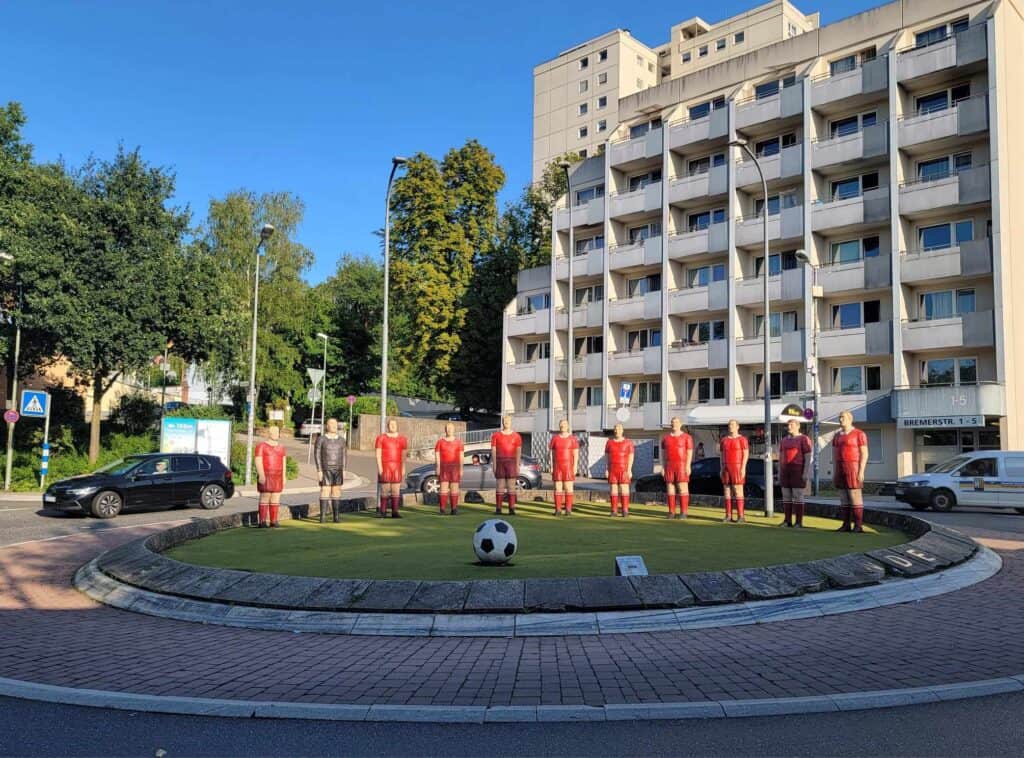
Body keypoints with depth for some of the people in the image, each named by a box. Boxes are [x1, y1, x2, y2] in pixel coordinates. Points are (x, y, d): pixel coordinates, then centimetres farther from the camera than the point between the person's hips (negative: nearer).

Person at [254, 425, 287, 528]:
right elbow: (258, 461, -13)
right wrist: (261, 475, -21)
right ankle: (262, 521, -3)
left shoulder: (281, 447, 11)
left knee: (276, 498, 4)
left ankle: (273, 520, 9)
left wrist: (283, 476, 6)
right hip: (265, 476, -5)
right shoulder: (261, 446, -6)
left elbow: (283, 462, 12)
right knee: (265, 498, -6)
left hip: (277, 477, 5)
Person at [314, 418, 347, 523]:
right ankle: (322, 516, 2)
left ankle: (336, 516, 8)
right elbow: (317, 455, -7)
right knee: (325, 492, -5)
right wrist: (319, 470, -13)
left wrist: (344, 470, 0)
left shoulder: (341, 439, 4)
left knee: (336, 492, 3)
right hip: (325, 469, -3)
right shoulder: (320, 439, -6)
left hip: (338, 469, 3)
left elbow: (344, 455, 6)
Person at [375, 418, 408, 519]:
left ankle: (395, 512, 2)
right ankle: (383, 512, 3)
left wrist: (403, 469, 4)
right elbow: (378, 454, -5)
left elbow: (403, 456, 9)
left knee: (396, 490, -1)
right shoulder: (381, 438, -1)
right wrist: (379, 468, -13)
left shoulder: (402, 439, 7)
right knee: (385, 489, -4)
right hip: (385, 467, -3)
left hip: (397, 467, 3)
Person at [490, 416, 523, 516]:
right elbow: (493, 450, 3)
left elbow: (518, 451, 3)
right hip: (500, 462, 0)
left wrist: (517, 464, -5)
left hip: (511, 462, 0)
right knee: (500, 485, 1)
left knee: (511, 485, -2)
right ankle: (498, 508, 5)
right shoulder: (496, 435, 6)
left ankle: (512, 509, -1)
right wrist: (494, 464, -4)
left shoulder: (516, 436, 5)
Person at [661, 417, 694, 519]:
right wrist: (663, 467, 3)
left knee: (683, 488, -5)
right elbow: (663, 454, 10)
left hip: (682, 465, -4)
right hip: (669, 466, 4)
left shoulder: (686, 437, -3)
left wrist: (688, 466, -15)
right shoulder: (666, 437, 9)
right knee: (670, 488, 3)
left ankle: (684, 512, -1)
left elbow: (690, 453, -6)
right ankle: (672, 512, 8)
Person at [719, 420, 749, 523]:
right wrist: (722, 468, 8)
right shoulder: (724, 439, 12)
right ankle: (728, 516, 8)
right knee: (727, 491, 4)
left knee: (738, 491, -7)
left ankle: (741, 516, -4)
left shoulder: (742, 439, -5)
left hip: (737, 468, -6)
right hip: (726, 468, 6)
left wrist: (743, 468, -17)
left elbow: (746, 454, -9)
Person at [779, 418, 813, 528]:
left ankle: (799, 522, -1)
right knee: (786, 496, 5)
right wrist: (780, 473, 10)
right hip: (786, 471, 6)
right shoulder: (784, 440, 12)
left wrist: (806, 473, -17)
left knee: (797, 496, -6)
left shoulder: (804, 439, -7)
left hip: (798, 471, -6)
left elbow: (808, 457, -10)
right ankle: (788, 521, 11)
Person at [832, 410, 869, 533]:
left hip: (853, 468, -7)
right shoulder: (837, 436, 13)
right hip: (841, 469, 7)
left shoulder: (859, 434, -7)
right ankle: (846, 525, 10)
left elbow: (864, 454, -10)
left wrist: (861, 471, -17)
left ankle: (858, 525, -1)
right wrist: (835, 472, 8)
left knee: (855, 497, -6)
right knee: (844, 498, 6)